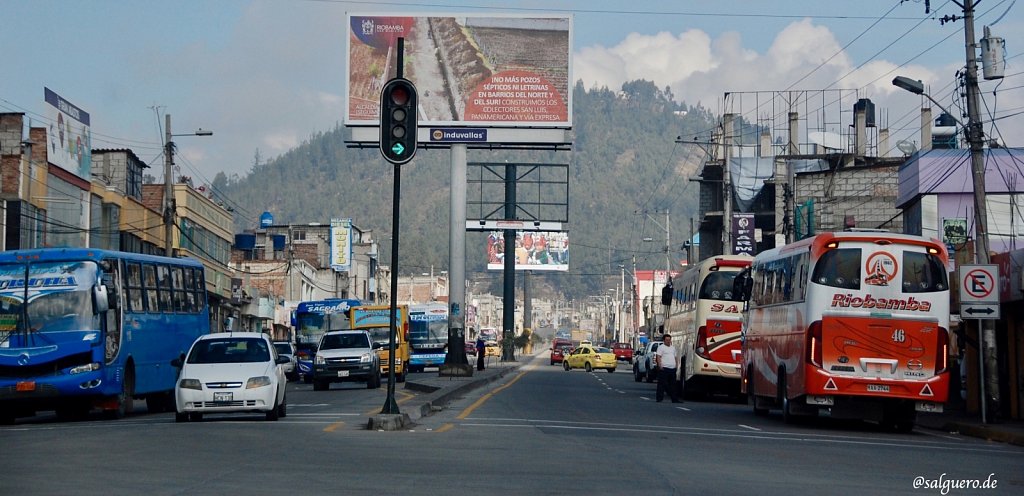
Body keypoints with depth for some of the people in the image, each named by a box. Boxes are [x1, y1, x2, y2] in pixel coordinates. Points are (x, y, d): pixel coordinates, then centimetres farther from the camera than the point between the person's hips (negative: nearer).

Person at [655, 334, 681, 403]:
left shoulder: (673, 348, 22)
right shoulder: (661, 347, -1)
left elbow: (676, 357, 27)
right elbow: (658, 357, -9)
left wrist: (677, 365, 14)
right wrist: (660, 366, -19)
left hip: (672, 369, 7)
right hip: (664, 369, -7)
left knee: (673, 385, 9)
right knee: (662, 384, -7)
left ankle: (675, 399, 12)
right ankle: (659, 398, -5)